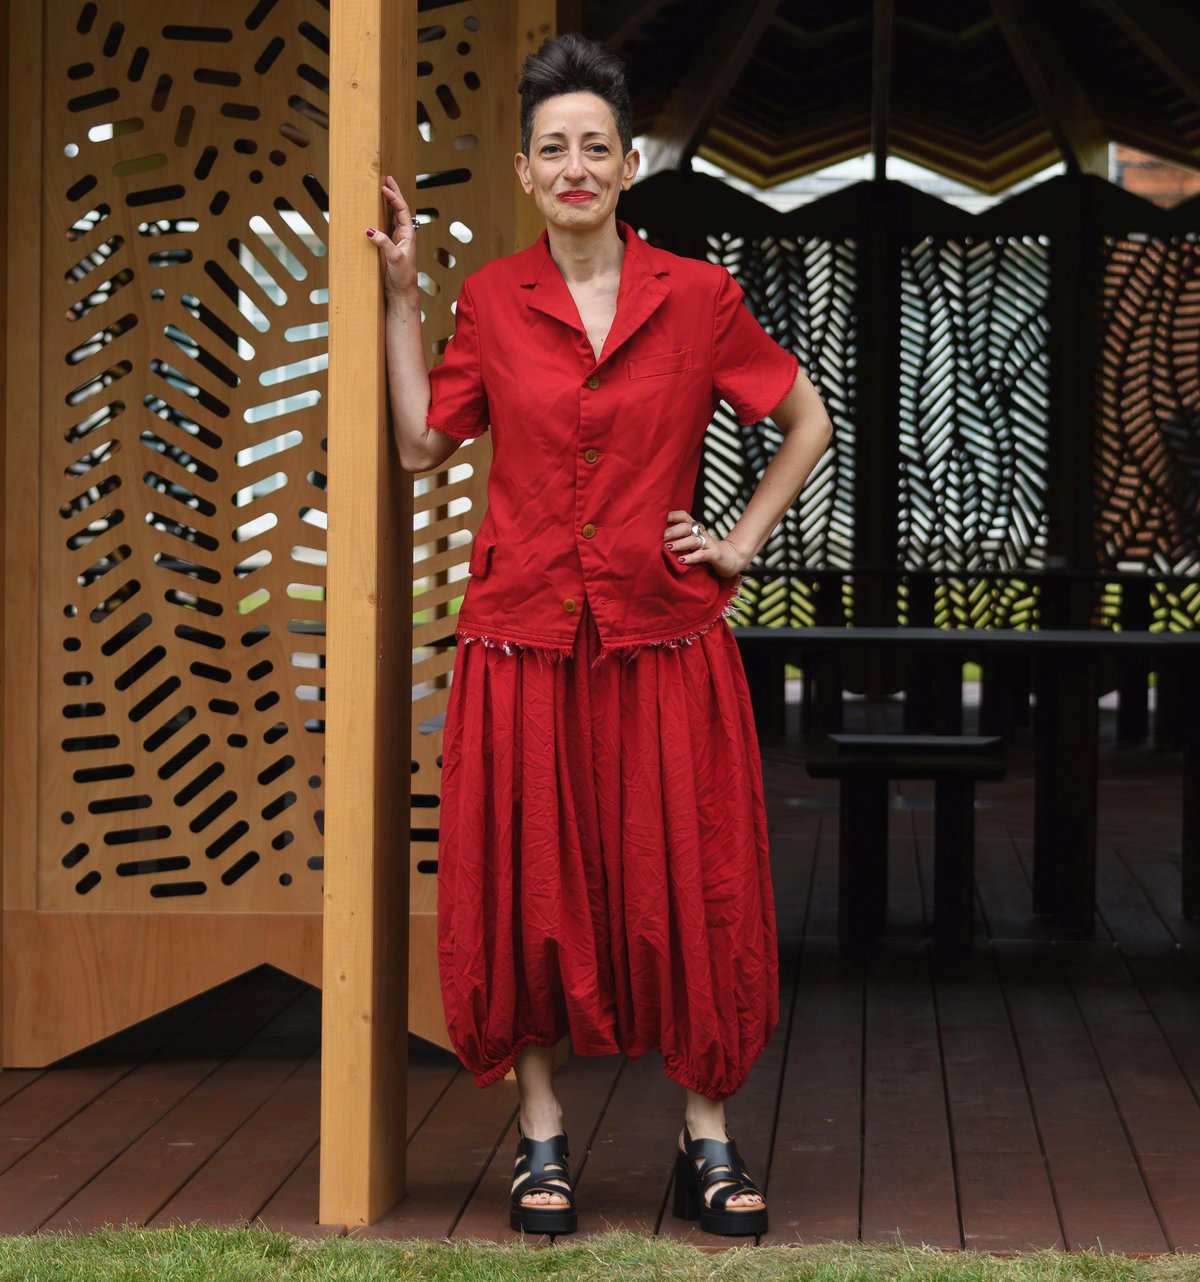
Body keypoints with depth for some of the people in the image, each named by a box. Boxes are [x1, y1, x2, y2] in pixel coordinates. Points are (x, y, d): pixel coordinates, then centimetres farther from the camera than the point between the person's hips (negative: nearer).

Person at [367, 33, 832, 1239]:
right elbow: (421, 446, 4)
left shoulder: (697, 296, 0)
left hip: (662, 638, -1)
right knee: (527, 882, 3)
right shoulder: (491, 299, 4)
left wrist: (741, 542, 4)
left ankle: (706, 1138, 12)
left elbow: (807, 421, 11)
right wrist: (399, 294, 2)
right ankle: (541, 1138, 13)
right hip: (524, 635, 1)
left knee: (684, 885, 1)